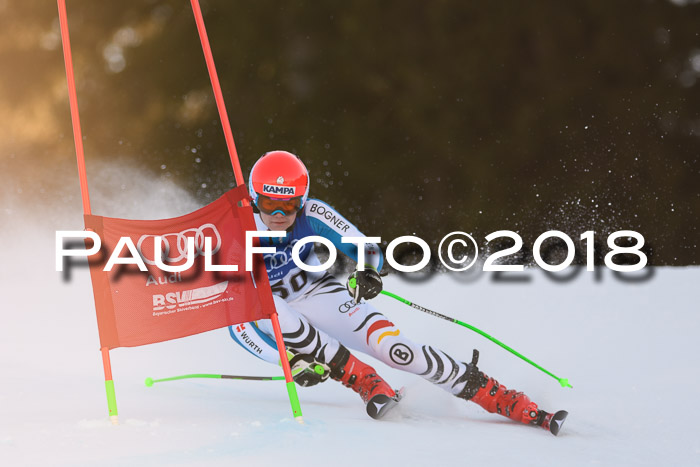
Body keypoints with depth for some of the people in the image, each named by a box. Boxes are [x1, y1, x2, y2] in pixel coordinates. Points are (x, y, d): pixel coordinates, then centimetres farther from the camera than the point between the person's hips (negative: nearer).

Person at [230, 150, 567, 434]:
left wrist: (368, 272, -33)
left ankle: (520, 407, -17)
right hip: (262, 322, -1)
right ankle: (365, 382, -27)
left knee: (396, 349, -19)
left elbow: (364, 248, -10)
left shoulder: (310, 214, -20)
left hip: (314, 294, 1)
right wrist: (290, 360, -35)